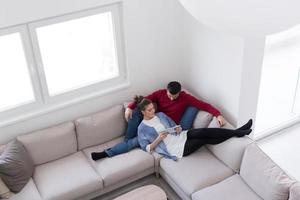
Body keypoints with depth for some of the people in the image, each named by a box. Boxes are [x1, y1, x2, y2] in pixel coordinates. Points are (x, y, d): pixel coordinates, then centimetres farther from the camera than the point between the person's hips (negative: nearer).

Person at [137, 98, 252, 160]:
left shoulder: (160, 115, 13)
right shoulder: (142, 128, -3)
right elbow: (146, 148, -5)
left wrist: (178, 129, -5)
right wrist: (158, 139, -19)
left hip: (180, 137, 6)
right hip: (175, 149, -6)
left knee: (204, 132, -22)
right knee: (205, 140, -22)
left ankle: (238, 132, -22)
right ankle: (237, 133, -20)